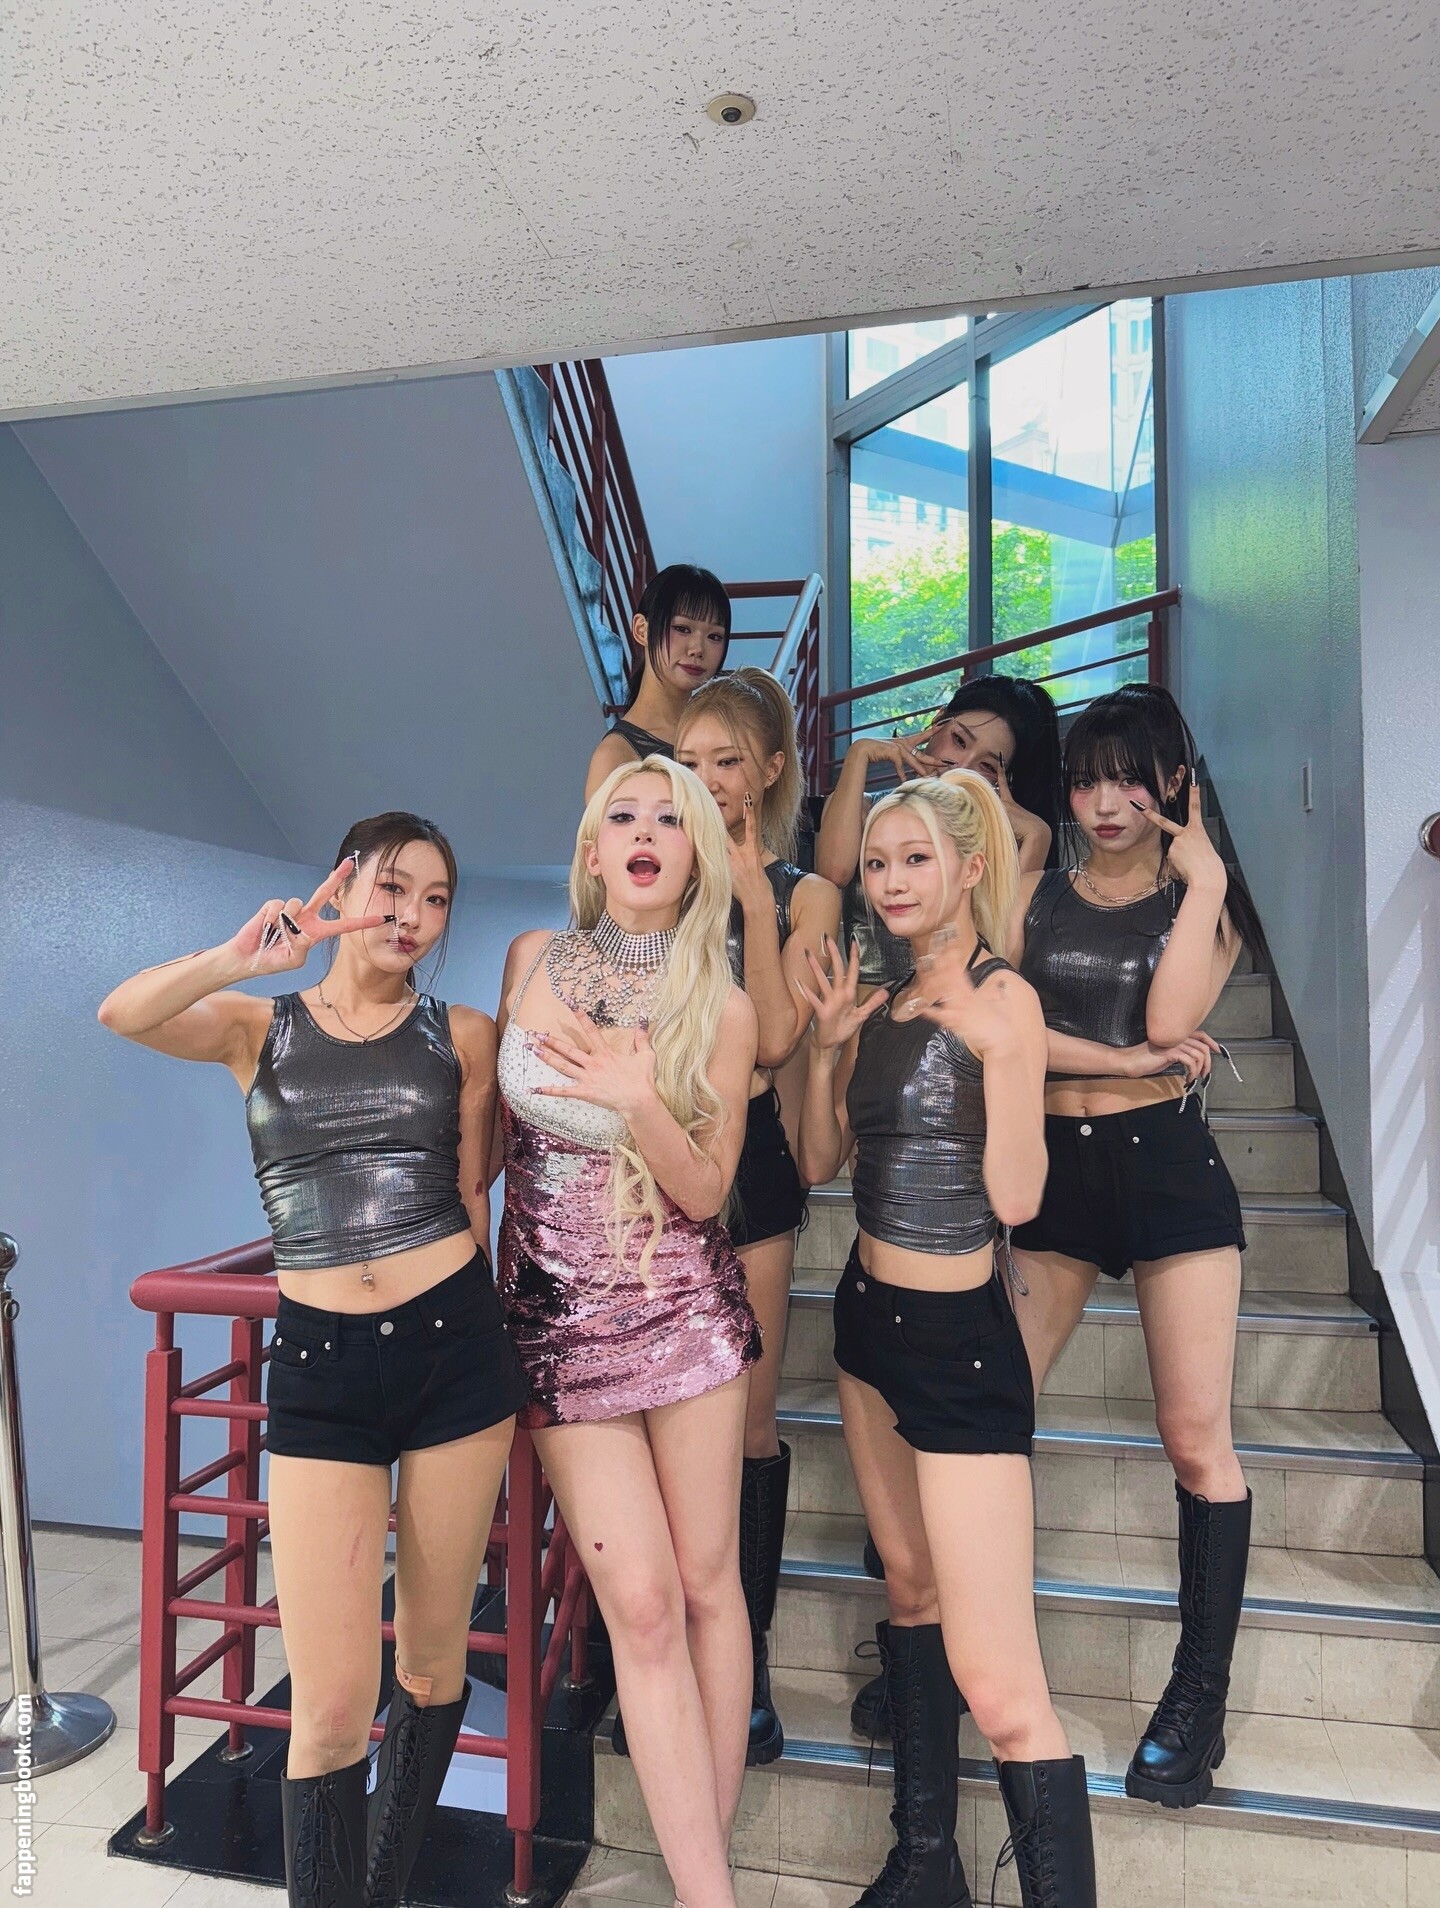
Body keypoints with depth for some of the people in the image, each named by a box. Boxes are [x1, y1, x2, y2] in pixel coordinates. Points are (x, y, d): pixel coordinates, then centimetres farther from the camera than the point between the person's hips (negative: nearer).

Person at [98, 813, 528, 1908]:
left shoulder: (463, 1036, 5)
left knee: (432, 1663, 16)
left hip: (453, 1349, 1)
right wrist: (244, 957, -19)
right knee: (333, 1707, 0)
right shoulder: (259, 1026, 6)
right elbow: (124, 1015, -12)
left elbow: (471, 1194, 11)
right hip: (318, 1369, -1)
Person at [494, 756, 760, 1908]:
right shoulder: (532, 960, -1)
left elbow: (705, 1190, -6)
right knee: (642, 1606, 0)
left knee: (706, 1584, 9)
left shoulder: (721, 1010, -4)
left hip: (685, 1310, 0)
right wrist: (504, 1259, 15)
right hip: (559, 1313, 0)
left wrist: (634, 1102, -23)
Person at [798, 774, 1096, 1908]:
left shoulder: (1003, 998, -14)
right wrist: (830, 1043, -1)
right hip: (871, 1317, 8)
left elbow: (1015, 1199, -20)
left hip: (961, 1341, -8)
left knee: (998, 1683, -10)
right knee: (910, 1586, 20)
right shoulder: (881, 1006, 7)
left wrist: (1003, 1050, -26)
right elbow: (820, 1159, 8)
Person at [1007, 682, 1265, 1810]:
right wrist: (1121, 1060, -12)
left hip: (1169, 1168, -1)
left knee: (1197, 1440, 2)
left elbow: (1169, 1023, -12)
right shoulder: (1033, 897, 10)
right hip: (1050, 1169, 2)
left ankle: (1201, 1698, 19)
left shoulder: (1203, 902, 7)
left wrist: (1201, 879, -9)